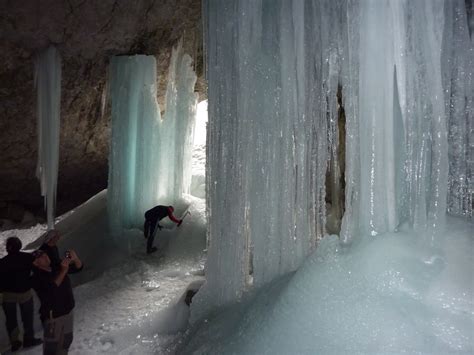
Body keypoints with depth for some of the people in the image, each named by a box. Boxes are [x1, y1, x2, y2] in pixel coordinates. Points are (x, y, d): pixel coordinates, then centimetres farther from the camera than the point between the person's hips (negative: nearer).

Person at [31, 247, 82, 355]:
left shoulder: (57, 266, -3)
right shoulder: (37, 278, -18)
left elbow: (78, 267, -4)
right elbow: (51, 287, -34)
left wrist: (75, 259, -25)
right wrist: (64, 271, -37)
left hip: (68, 311, 6)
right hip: (52, 316, -6)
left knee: (67, 340, 23)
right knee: (52, 344, 7)